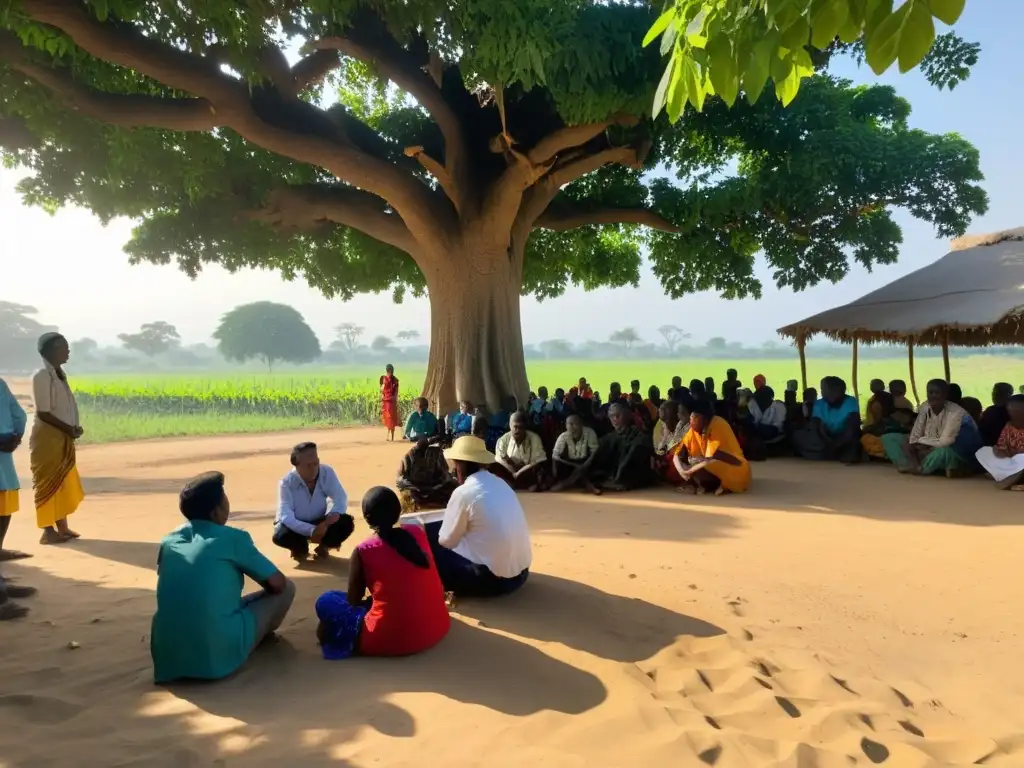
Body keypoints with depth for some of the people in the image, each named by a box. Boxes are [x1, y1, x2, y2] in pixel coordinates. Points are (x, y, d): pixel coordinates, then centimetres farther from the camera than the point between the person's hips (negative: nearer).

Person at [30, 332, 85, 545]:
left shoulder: (60, 374, 12)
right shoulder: (41, 376, -15)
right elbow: (43, 413, -18)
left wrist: (74, 428, 1)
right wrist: (68, 429, -16)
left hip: (63, 439, 9)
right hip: (47, 438, -9)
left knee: (64, 483, 13)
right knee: (49, 483, -3)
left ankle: (62, 527, 22)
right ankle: (48, 531, 3)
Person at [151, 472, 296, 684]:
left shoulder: (169, 541, 10)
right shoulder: (234, 538, -4)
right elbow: (277, 583, 3)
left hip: (167, 658, 7)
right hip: (219, 656, -6)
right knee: (287, 588, 13)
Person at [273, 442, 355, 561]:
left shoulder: (327, 473, -17)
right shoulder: (286, 482, -25)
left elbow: (341, 499, -16)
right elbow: (286, 516, -33)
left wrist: (333, 515, -39)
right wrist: (311, 531, -45)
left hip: (320, 522, 2)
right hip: (296, 526, -2)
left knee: (346, 523, -26)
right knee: (281, 535, -35)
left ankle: (324, 546, 7)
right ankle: (300, 549, 4)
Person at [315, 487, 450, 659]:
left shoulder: (363, 551, -8)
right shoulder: (418, 531, 3)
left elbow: (353, 600, 5)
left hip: (390, 640, -4)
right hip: (438, 629, 4)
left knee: (326, 601, 14)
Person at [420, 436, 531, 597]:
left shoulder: (463, 492, -14)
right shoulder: (500, 483, 6)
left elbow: (446, 541, -5)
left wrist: (431, 529, 15)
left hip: (493, 578, -7)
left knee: (434, 548, 5)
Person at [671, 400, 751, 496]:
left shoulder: (718, 425, -19)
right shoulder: (694, 430, 1)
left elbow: (712, 459, -23)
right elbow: (677, 455, -1)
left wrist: (688, 472, -20)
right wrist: (682, 472, -21)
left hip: (733, 470, -8)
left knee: (698, 471, -37)